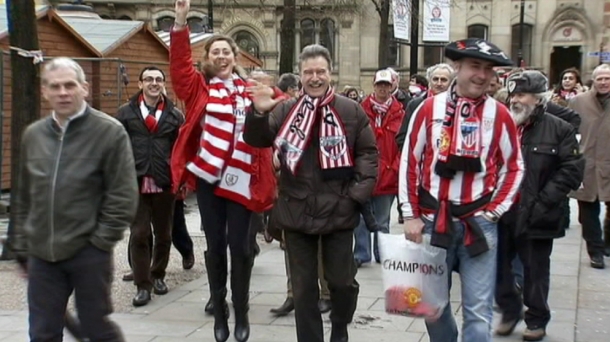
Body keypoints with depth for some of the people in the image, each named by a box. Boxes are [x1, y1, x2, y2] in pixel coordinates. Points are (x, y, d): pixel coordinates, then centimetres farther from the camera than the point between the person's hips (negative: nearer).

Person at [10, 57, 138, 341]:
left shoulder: (109, 131, -8)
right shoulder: (33, 134, 8)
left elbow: (123, 195, -9)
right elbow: (24, 197, 15)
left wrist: (101, 240, -11)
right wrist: (22, 245, 13)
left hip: (89, 253, -5)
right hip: (42, 254, 5)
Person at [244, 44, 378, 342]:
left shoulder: (351, 111, 1)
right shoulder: (285, 111, 4)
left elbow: (368, 153, 3)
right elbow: (256, 140, 0)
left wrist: (359, 192, -6)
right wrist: (258, 113, -19)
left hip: (339, 211, -1)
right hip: (297, 211, 1)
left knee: (342, 281, 9)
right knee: (303, 286, 9)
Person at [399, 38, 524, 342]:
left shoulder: (499, 115, -1)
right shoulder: (429, 109, -1)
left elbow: (514, 167, 7)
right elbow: (409, 161, 2)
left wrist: (493, 212, -2)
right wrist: (411, 215, -2)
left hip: (478, 223, -1)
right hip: (432, 220, 1)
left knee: (478, 310, 0)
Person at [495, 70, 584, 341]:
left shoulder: (560, 130, -5)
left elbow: (572, 171, -8)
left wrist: (543, 202, -14)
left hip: (535, 216, -3)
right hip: (501, 213, 4)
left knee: (535, 270, 10)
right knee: (498, 266, 10)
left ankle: (537, 320, 26)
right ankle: (510, 311, 29)